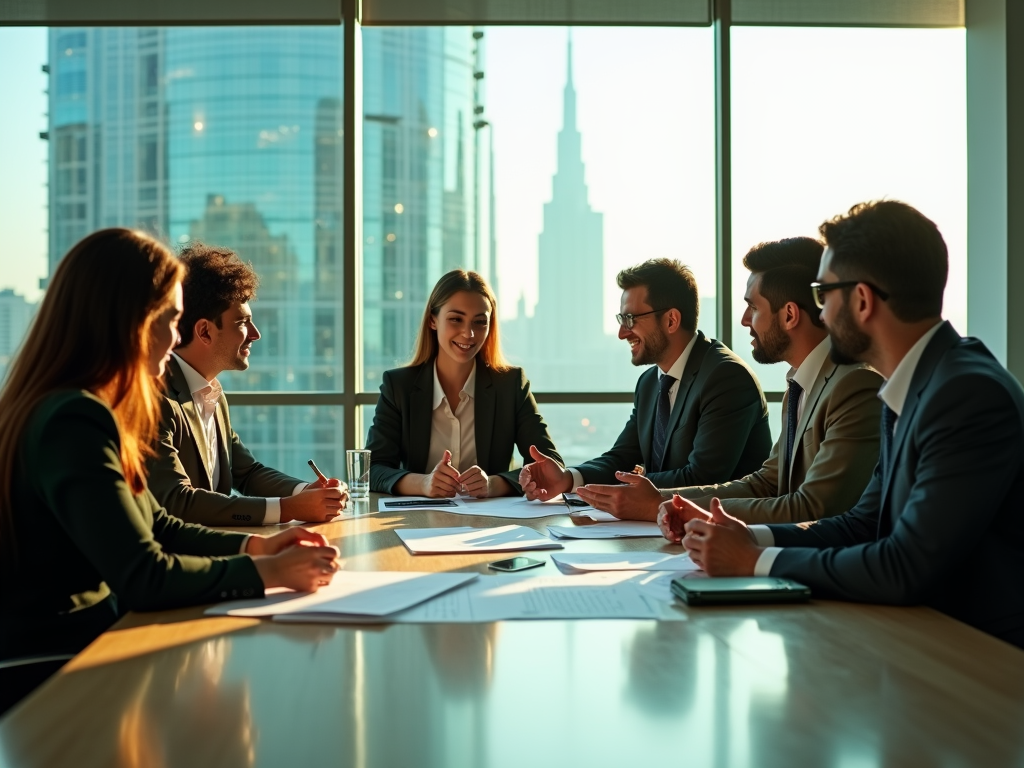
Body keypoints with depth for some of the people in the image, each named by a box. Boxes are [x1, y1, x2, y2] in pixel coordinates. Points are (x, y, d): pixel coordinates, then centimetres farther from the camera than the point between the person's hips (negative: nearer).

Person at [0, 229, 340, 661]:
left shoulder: (80, 409, 9)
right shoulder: (74, 421, -21)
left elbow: (154, 527, 17)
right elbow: (143, 578, -24)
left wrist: (254, 546, 5)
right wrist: (267, 572, -13)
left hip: (88, 633, 9)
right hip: (53, 659, -9)